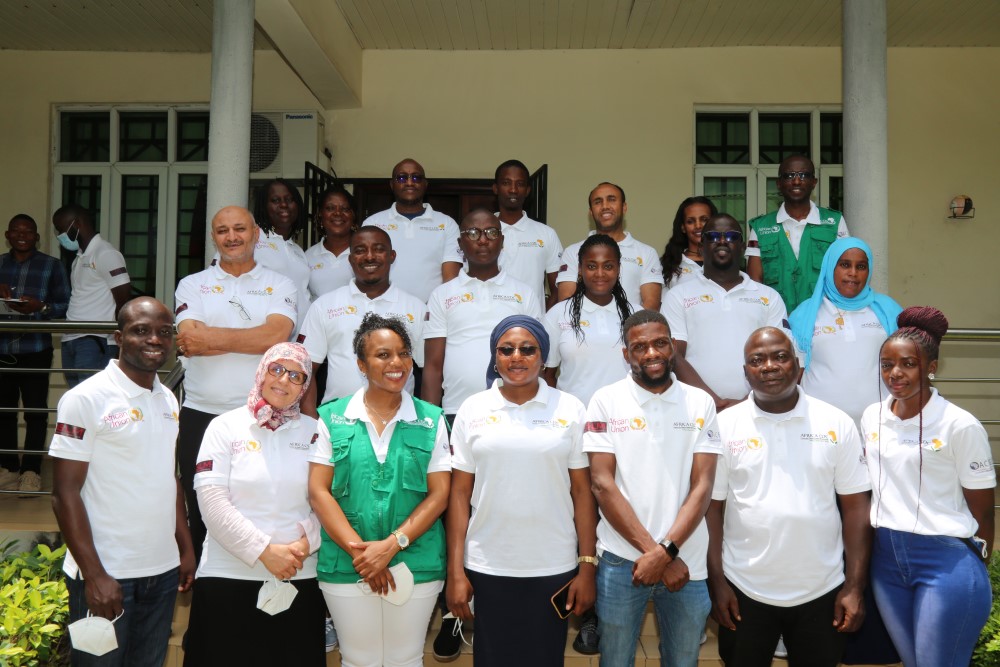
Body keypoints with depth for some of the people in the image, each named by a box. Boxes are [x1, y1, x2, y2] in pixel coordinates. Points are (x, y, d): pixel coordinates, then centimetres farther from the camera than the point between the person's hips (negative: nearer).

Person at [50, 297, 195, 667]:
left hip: (164, 570, 6)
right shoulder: (85, 399, -11)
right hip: (106, 575, -6)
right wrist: (94, 574, -16)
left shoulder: (168, 400, 8)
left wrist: (186, 549, 11)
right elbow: (65, 494, -12)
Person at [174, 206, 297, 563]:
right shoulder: (192, 285, 8)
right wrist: (254, 338, -12)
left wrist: (211, 337, -12)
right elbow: (189, 341, -9)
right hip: (200, 415, 2)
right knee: (201, 514, 13)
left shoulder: (280, 286, 6)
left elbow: (276, 336, -13)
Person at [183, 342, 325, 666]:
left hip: (299, 578, 2)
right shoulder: (225, 426, 1)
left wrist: (307, 542, -12)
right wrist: (264, 551, -13)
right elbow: (211, 499, -8)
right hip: (228, 577, -2)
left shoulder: (313, 431, 7)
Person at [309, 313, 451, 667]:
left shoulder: (431, 421, 2)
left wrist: (391, 545, -12)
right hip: (346, 566, 0)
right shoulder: (332, 418, 1)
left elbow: (439, 494, -2)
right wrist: (357, 549, -11)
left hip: (416, 565, 0)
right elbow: (319, 491, -2)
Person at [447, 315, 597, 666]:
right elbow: (459, 493, 1)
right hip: (488, 568, 1)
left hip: (555, 567, 0)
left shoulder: (570, 409, -1)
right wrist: (455, 570, -2)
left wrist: (588, 566, -3)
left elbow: (582, 491, 0)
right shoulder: (472, 410, 0)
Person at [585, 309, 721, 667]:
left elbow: (702, 486, -4)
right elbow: (602, 483, -8)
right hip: (622, 559, -1)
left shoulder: (701, 403, 1)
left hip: (686, 562, 2)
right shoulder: (606, 401, -3)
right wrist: (651, 550, -13)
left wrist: (665, 551, -14)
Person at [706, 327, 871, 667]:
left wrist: (855, 586, -4)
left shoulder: (838, 424, -2)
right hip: (744, 590, 0)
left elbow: (855, 507, -1)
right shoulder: (725, 426, -4)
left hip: (822, 591, 1)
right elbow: (712, 508, -2)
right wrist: (717, 583, -4)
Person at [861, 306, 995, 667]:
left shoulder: (960, 426, -13)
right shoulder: (871, 418, 2)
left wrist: (977, 568, 1)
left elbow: (982, 512, -6)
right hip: (886, 559, 5)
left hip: (947, 562, -5)